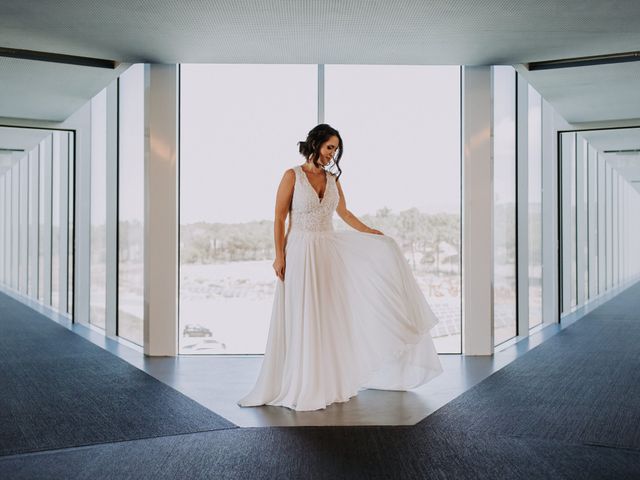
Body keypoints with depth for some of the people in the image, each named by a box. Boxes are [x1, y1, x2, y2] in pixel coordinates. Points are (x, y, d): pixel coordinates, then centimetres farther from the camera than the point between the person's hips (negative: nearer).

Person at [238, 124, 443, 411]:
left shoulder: (333, 180, 10)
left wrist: (374, 234, 17)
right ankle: (302, 385, 11)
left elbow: (344, 214, 20)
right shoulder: (293, 176, -6)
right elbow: (279, 219, -7)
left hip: (330, 252, 6)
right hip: (301, 252, -5)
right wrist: (279, 256, -12)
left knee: (332, 315, 6)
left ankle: (331, 380, 20)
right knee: (303, 319, -1)